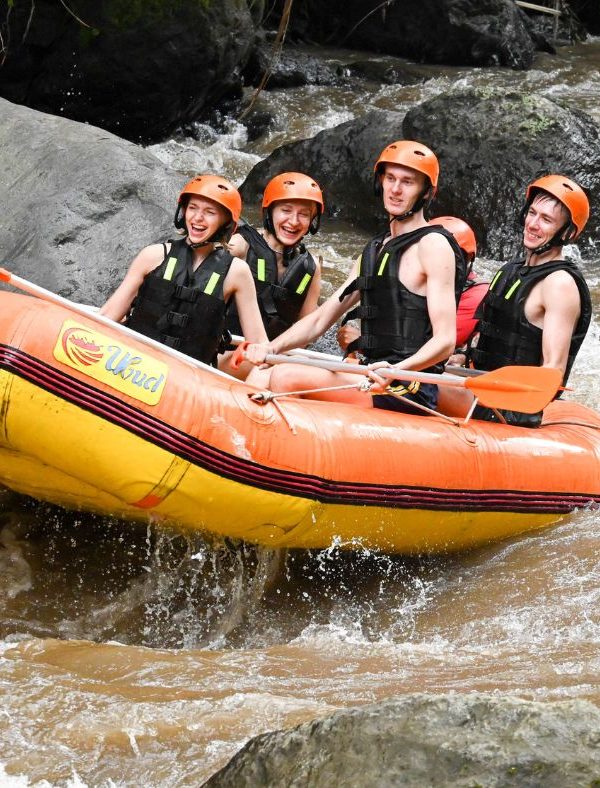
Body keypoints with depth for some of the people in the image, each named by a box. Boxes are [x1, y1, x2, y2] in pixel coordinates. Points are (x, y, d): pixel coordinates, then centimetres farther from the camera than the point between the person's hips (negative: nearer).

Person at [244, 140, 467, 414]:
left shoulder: (433, 245, -6)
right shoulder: (374, 251, 20)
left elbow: (445, 341, -14)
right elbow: (320, 320, 19)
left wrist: (396, 371, -32)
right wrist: (270, 348, 1)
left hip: (410, 389, -8)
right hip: (371, 377, 8)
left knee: (288, 377, -23)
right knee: (261, 377, -6)